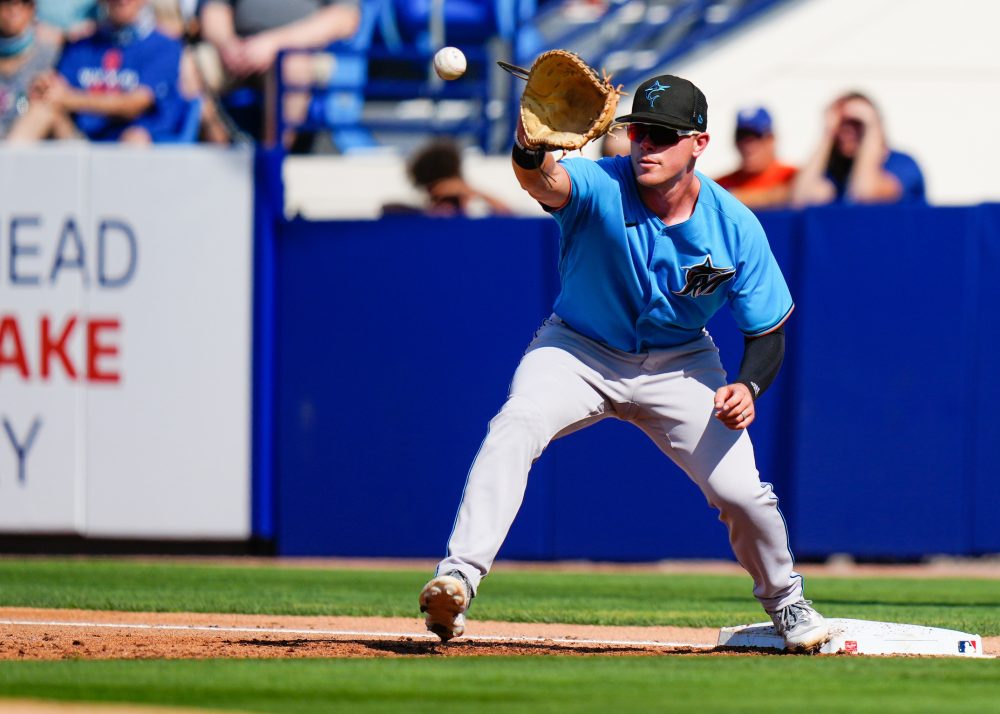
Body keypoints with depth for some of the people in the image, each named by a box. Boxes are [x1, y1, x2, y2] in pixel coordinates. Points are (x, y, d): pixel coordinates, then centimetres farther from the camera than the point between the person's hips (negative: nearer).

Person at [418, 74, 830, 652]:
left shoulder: (736, 228, -19)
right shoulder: (601, 188, -27)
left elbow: (768, 333, -8)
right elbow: (543, 181, -52)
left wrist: (748, 387, -29)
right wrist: (531, 142, -76)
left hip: (680, 366, 2)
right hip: (579, 352, -2)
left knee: (742, 492, -8)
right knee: (515, 426, -30)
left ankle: (784, 597, 25)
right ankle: (459, 576, -34)